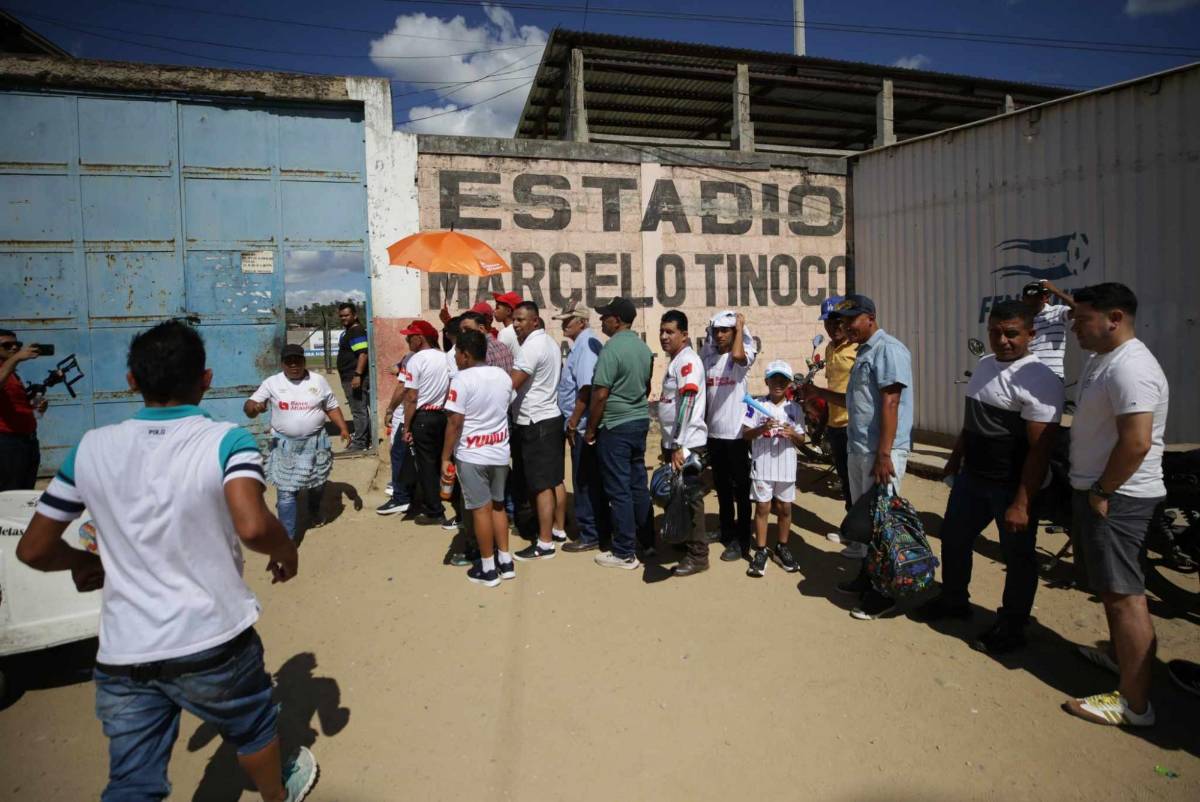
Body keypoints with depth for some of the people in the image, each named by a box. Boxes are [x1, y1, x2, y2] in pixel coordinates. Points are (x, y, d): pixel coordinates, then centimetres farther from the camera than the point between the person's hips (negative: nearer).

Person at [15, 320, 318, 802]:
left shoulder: (90, 449, -2)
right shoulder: (227, 442, -16)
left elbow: (34, 550, 5)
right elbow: (252, 527, -31)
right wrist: (286, 552, -10)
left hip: (122, 654, 2)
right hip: (213, 644, -2)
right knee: (253, 732, 26)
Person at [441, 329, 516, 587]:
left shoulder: (462, 379, -15)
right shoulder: (503, 376, 4)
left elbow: (454, 422, -17)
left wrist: (445, 457, -10)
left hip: (472, 456, -6)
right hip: (500, 453, 6)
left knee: (481, 509, 3)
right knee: (498, 505, 17)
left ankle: (488, 569, 12)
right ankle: (505, 561, 23)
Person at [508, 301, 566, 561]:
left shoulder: (531, 347, -18)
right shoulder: (550, 342, 13)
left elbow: (510, 385, -22)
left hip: (535, 423, -9)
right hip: (551, 417, 9)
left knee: (541, 485, -5)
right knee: (554, 479, 16)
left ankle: (545, 543, 0)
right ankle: (557, 528, 27)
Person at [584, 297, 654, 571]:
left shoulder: (612, 348, -16)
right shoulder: (643, 347, 9)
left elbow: (600, 394, -17)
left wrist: (590, 429, -8)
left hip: (615, 426, -8)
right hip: (641, 422, 8)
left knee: (619, 490, -1)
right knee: (639, 484, 15)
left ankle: (624, 553, 5)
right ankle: (646, 541, 25)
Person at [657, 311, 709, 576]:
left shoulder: (688, 360, -13)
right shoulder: (675, 362, 15)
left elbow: (687, 405, -22)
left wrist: (678, 446, -25)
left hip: (687, 444, -9)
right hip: (674, 442, 9)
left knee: (690, 497, -3)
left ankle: (697, 555, 5)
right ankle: (684, 541, 31)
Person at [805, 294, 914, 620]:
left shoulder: (888, 350, -13)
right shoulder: (863, 352, 17)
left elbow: (890, 403, -20)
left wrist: (884, 455, -25)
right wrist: (818, 392, 19)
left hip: (881, 451, -10)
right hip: (858, 448, 10)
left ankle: (883, 592, 9)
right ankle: (867, 578, 31)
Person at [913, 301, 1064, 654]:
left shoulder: (1039, 380, -19)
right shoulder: (984, 365, 7)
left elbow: (1040, 448, -22)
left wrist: (1022, 503, -24)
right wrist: (956, 457, 23)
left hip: (1013, 486, -8)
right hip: (972, 476, 8)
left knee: (1017, 556, 9)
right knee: (953, 537, 19)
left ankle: (1011, 627, 26)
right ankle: (953, 600, 39)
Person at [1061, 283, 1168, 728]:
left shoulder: (1130, 369, -20)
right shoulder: (1101, 358, 13)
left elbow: (1136, 442, -27)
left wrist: (1101, 492, -19)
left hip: (1117, 498, -11)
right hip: (1097, 490, 11)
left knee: (1125, 595, -5)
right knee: (1111, 587, 22)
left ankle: (1134, 704, 3)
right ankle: (1119, 654, 39)